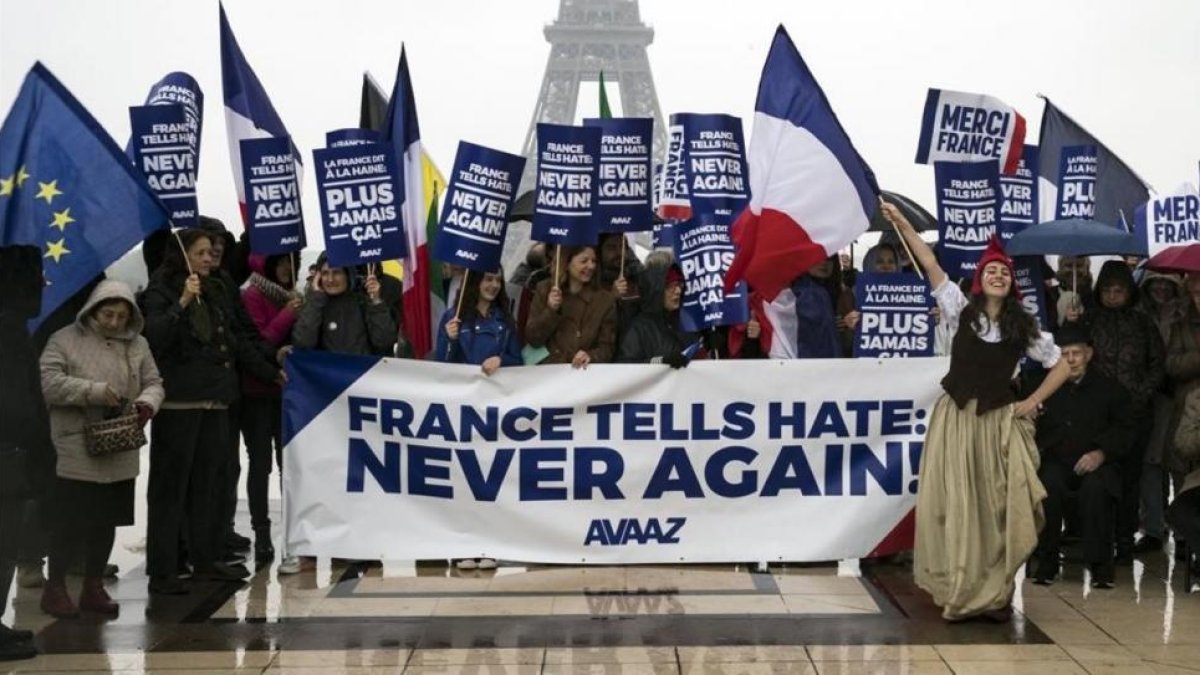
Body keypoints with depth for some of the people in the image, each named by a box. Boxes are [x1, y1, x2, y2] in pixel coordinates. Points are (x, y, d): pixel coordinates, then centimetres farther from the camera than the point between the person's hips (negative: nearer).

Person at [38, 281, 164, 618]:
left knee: (107, 521, 12)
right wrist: (96, 391, -20)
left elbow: (153, 383, 13)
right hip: (77, 453, -5)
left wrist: (147, 403, -11)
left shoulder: (138, 345, 11)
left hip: (121, 454, 5)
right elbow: (49, 382, -12)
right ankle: (55, 587, 12)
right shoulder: (65, 340, -2)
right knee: (70, 521, -2)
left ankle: (94, 587, 24)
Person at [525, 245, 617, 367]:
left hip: (584, 371, 1)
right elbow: (533, 340, 5)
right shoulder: (545, 290, 9)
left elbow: (607, 348, 4)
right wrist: (551, 311, -9)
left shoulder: (605, 299, 6)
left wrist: (590, 356, -16)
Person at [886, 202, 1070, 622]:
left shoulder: (1023, 327, 3)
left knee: (999, 508, 1)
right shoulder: (962, 311, 1)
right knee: (957, 506, 2)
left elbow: (1061, 367, 11)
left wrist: (1030, 404, 1)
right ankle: (960, 592, 11)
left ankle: (995, 594, 11)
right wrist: (902, 224, -12)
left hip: (1000, 422, 1)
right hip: (956, 418, -1)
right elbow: (932, 267, -6)